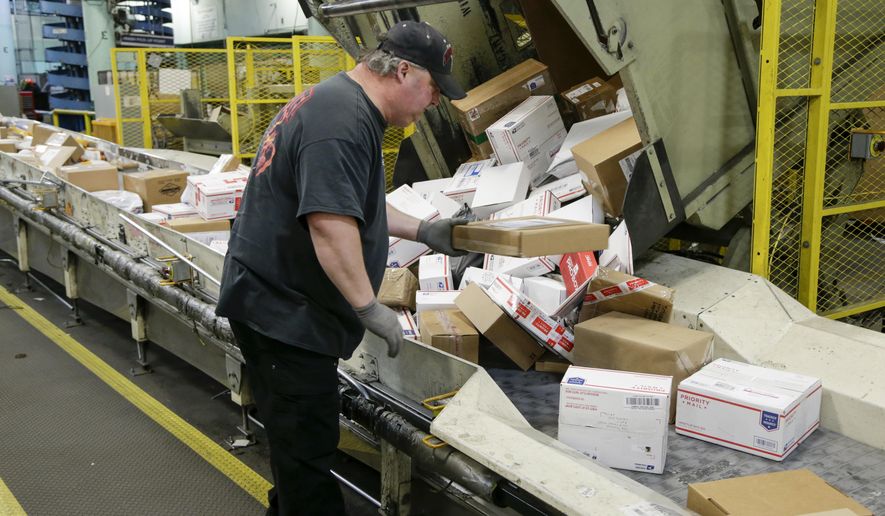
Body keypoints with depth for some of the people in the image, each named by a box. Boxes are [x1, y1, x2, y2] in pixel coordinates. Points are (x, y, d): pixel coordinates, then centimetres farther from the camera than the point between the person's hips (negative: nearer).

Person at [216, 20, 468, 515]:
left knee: (299, 435, 23)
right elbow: (329, 221, -31)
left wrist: (423, 231, 21)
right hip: (284, 311, -11)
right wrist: (370, 308, -25)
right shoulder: (343, 121, -22)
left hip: (280, 304, 11)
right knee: (307, 443, -1)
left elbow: (354, 202, 25)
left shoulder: (344, 104, 14)